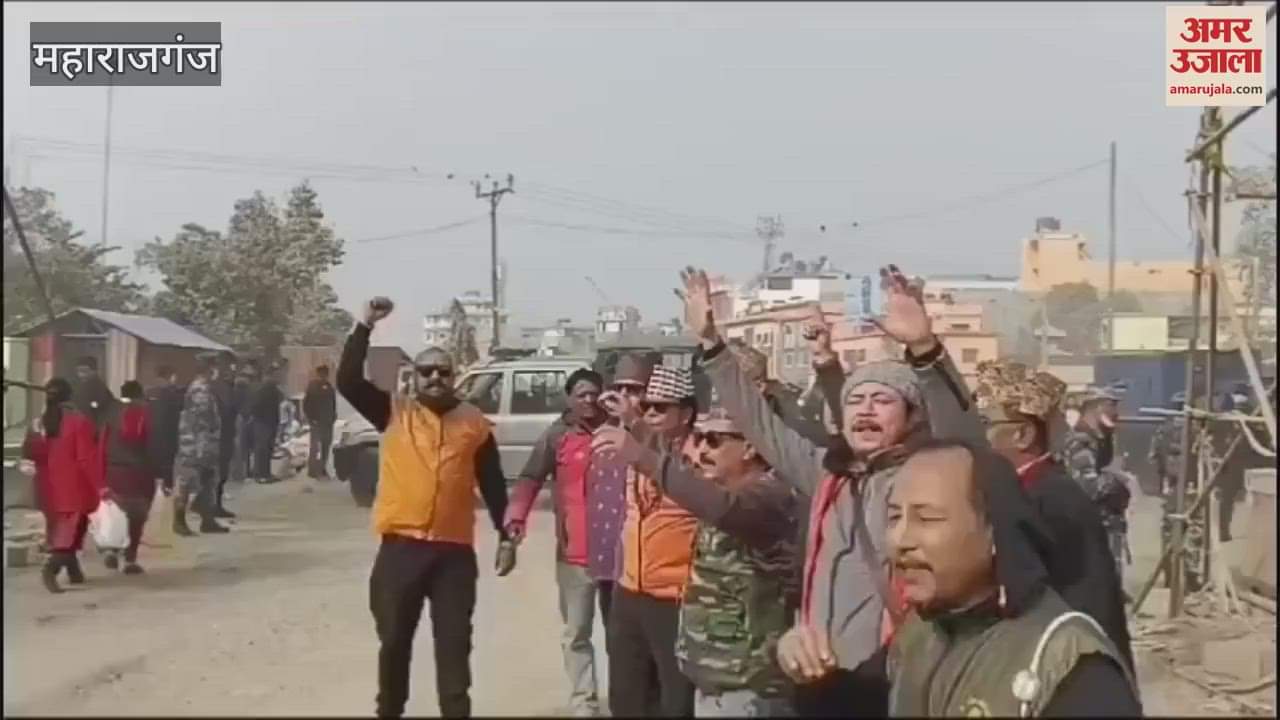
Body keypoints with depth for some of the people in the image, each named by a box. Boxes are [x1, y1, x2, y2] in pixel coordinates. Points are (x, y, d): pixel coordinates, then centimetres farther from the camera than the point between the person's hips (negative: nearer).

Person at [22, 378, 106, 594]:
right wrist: (99, 486, -15)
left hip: (50, 487, 6)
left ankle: (74, 571, 26)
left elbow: (30, 454, 7)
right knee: (70, 529, -4)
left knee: (60, 528, 19)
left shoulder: (39, 423, 3)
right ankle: (51, 568, -24)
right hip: (73, 486, -6)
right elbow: (87, 457, -17)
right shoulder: (79, 421, -13)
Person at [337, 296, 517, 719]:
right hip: (400, 546, 0)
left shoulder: (474, 423, 7)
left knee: (454, 646, 4)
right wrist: (366, 325, -13)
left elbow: (493, 485, 10)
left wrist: (506, 538, 6)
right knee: (394, 641, 11)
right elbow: (348, 380, -8)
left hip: (455, 550, 0)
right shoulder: (393, 412, 5)